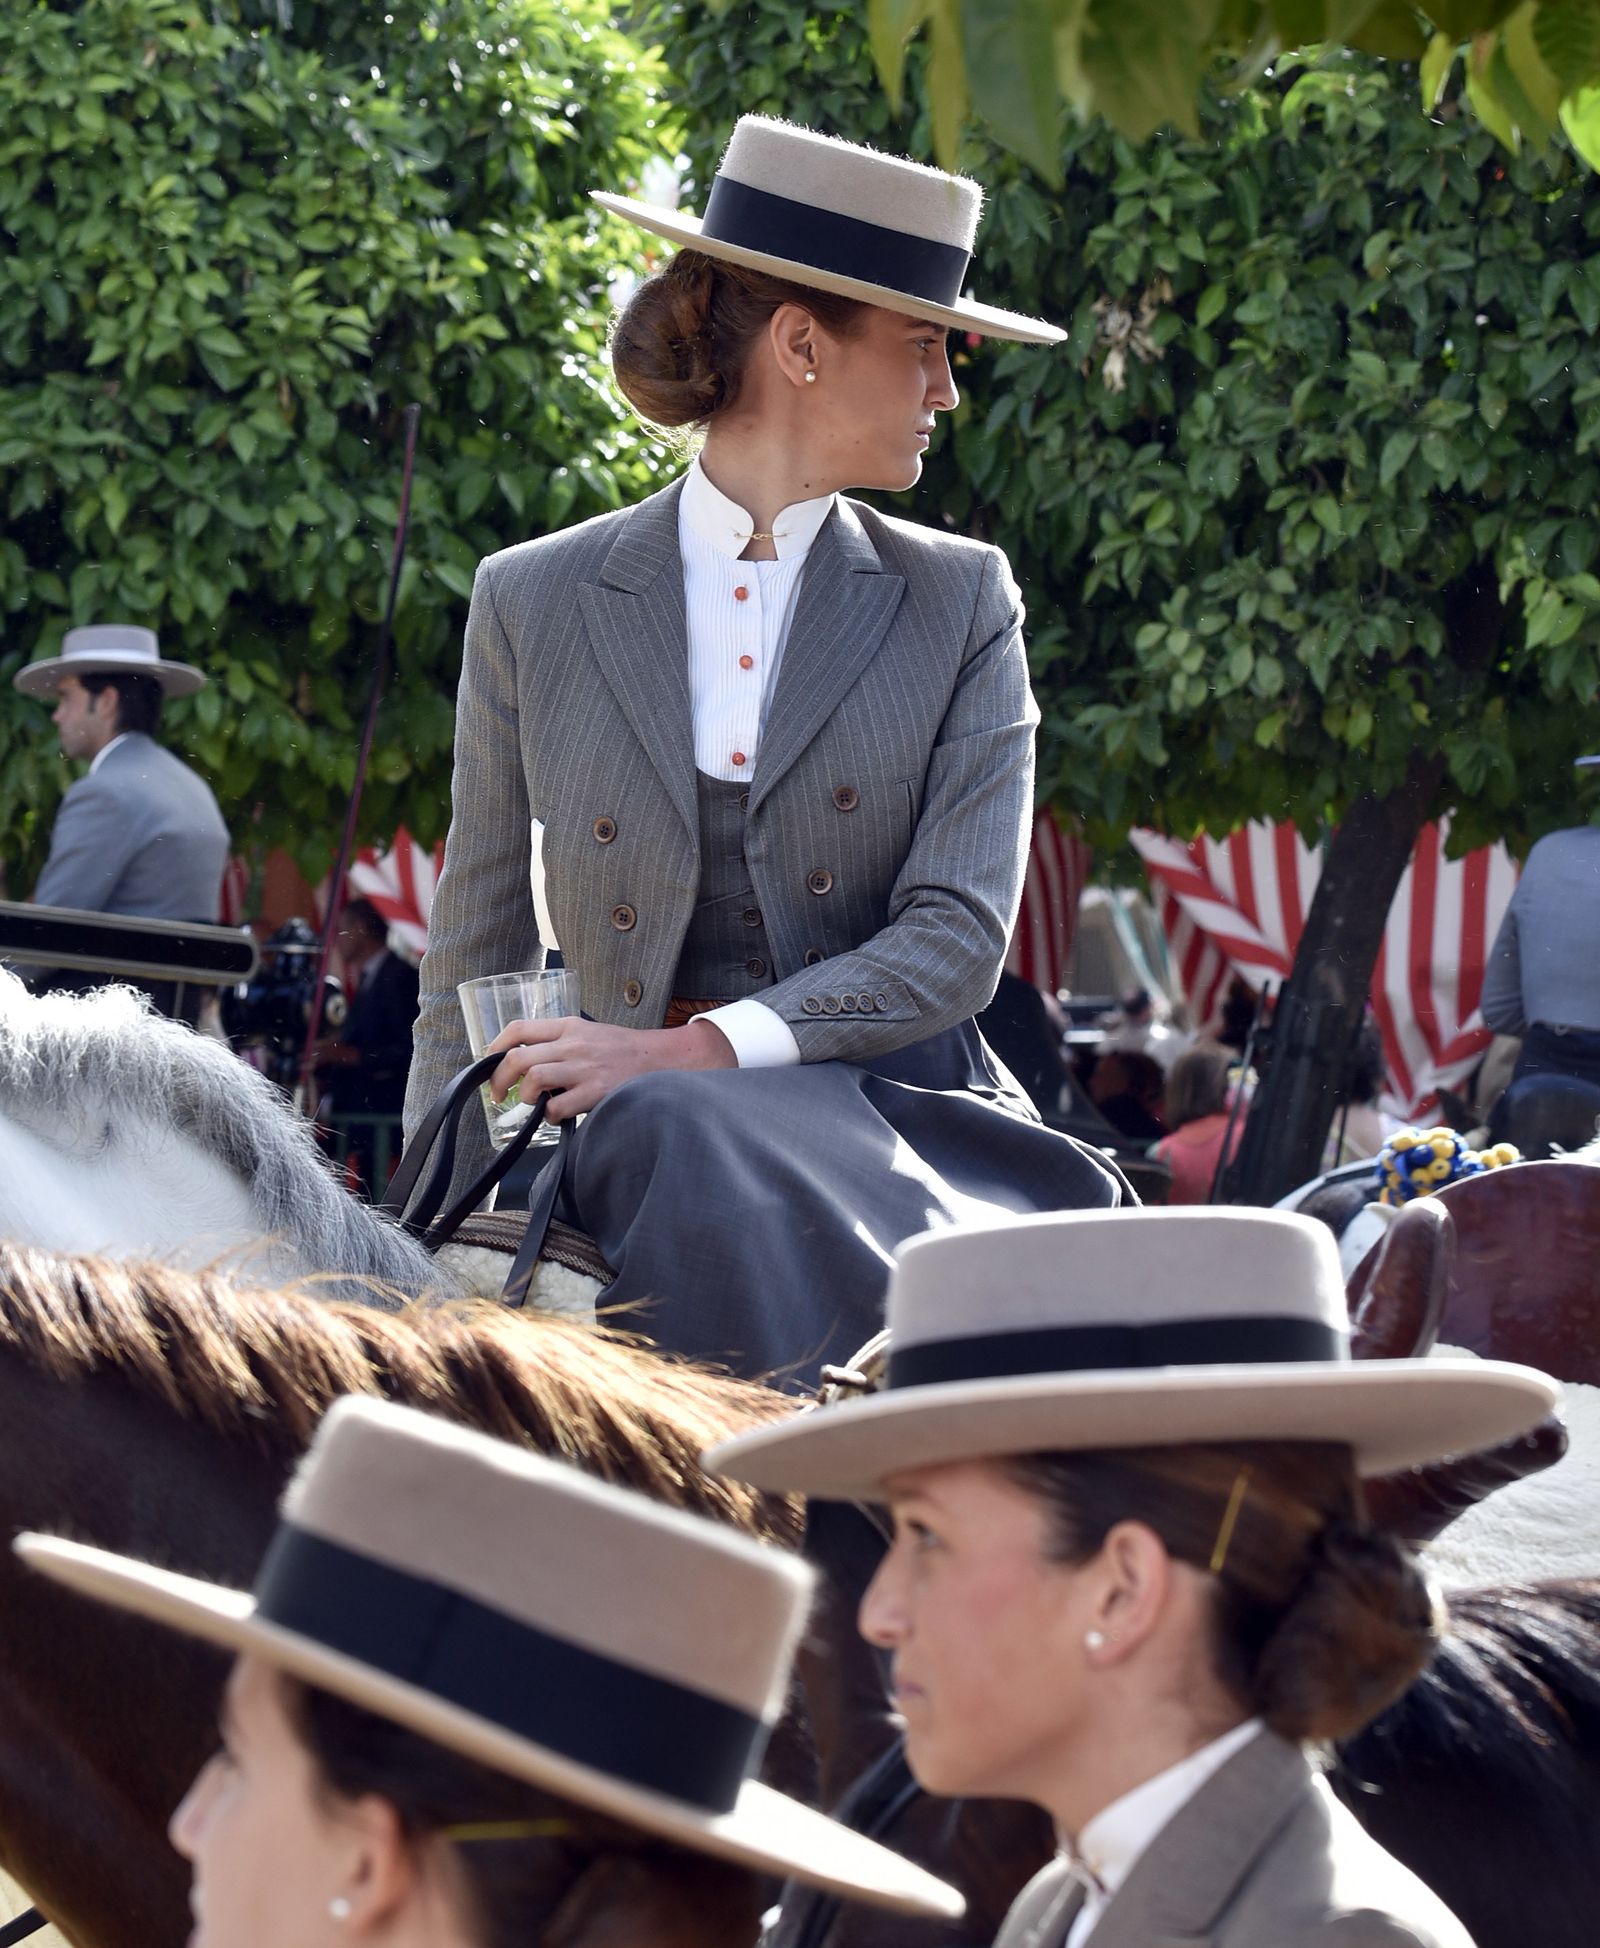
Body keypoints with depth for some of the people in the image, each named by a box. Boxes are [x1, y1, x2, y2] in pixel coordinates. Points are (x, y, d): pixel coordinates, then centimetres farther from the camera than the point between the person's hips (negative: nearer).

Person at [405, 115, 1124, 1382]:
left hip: (903, 1118, 0)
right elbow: (477, 957, 11)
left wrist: (699, 1047, -15)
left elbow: (959, 938, -2)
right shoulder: (533, 604, 9)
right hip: (654, 1134, 0)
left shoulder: (961, 603, 9)